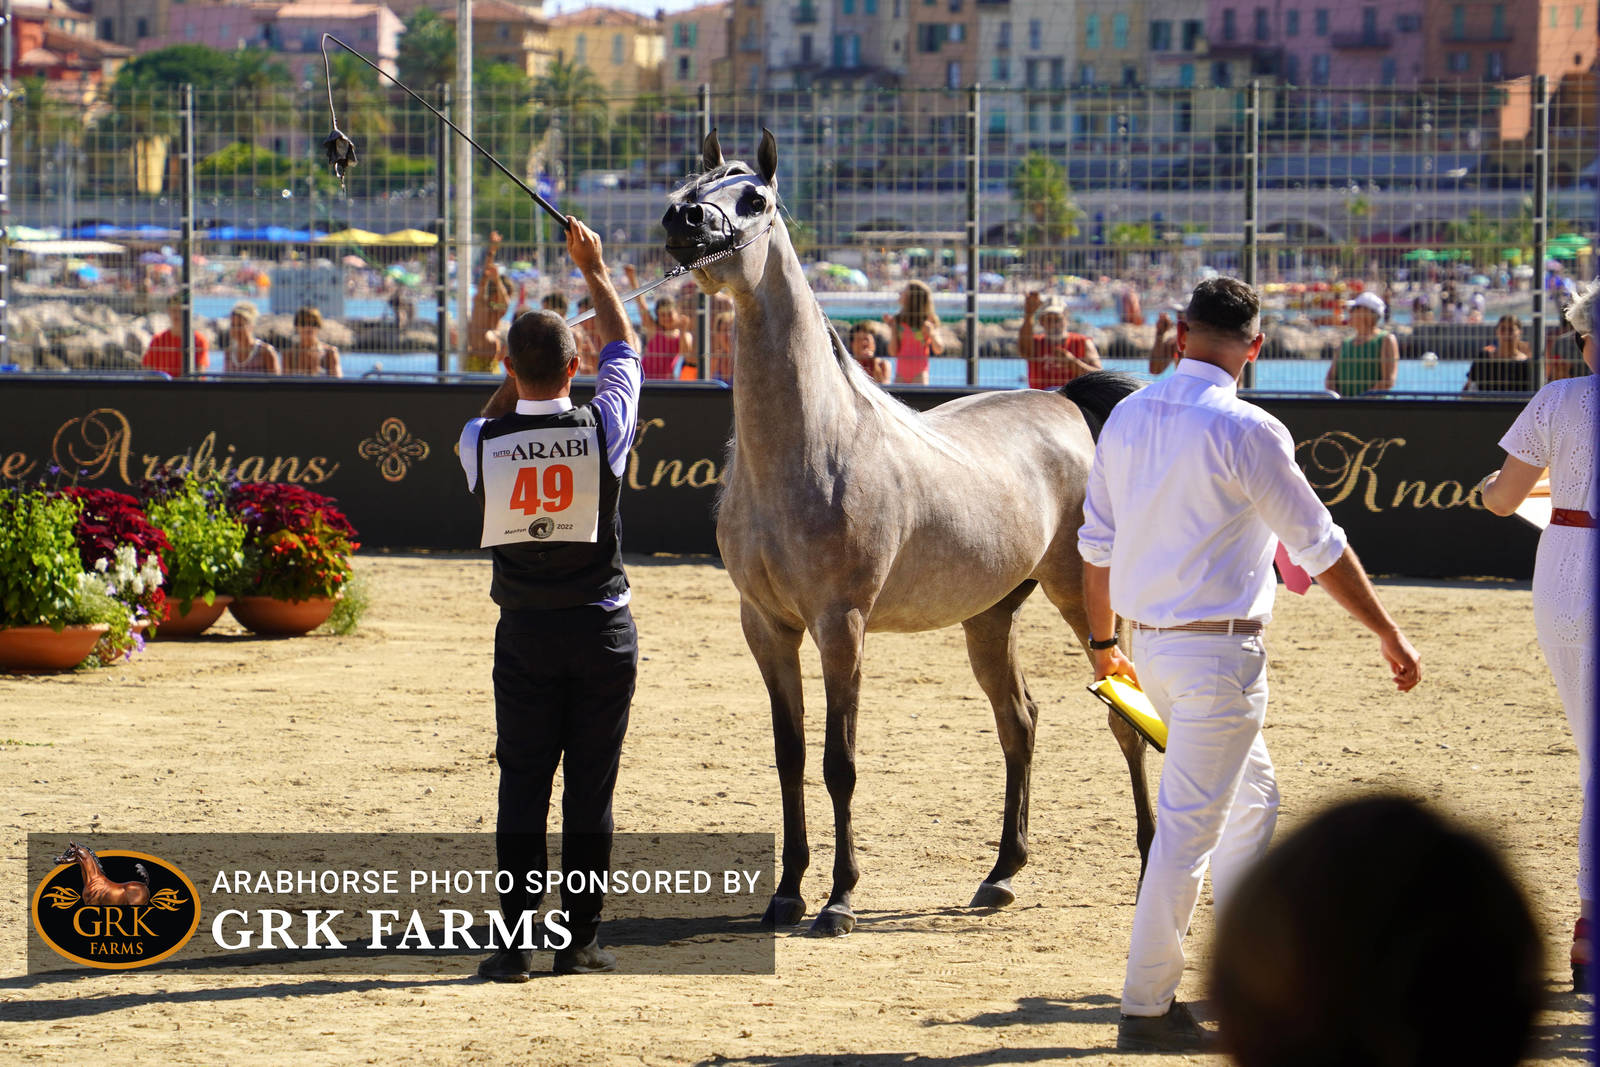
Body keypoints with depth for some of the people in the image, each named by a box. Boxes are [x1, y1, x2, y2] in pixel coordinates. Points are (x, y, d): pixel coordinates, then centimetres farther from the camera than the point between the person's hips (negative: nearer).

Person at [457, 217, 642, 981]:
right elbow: (624, 346, 8)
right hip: (602, 630, 0)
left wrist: (514, 379, 13)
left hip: (524, 632, 0)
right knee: (590, 789, 5)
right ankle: (579, 939, 8)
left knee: (521, 785, 3)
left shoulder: (484, 443, -9)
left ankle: (515, 941, -1)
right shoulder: (603, 428, -10)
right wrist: (594, 270, 19)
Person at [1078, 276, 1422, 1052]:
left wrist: (1103, 643, 22)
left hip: (1149, 643, 8)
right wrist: (1389, 635, -1)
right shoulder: (1245, 431, -15)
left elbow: (1096, 542, 11)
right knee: (1189, 825, -3)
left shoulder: (1128, 418, 5)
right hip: (1218, 651, -8)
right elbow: (1321, 548, -10)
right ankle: (1147, 1009, -1)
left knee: (1251, 796, 22)